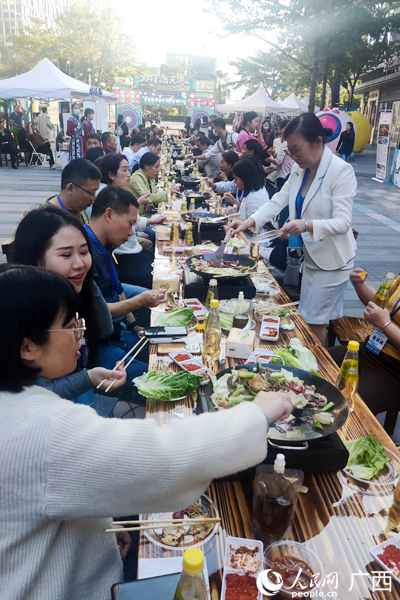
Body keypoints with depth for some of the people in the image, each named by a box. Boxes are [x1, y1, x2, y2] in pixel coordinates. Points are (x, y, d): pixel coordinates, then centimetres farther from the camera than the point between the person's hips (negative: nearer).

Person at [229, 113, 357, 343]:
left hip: (332, 260, -7)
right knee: (320, 319, 17)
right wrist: (250, 222, -12)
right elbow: (277, 202, 3)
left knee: (315, 321, -1)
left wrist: (307, 225, -42)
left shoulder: (341, 172, -20)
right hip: (311, 255, 7)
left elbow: (343, 222, -26)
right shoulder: (300, 170, 4)